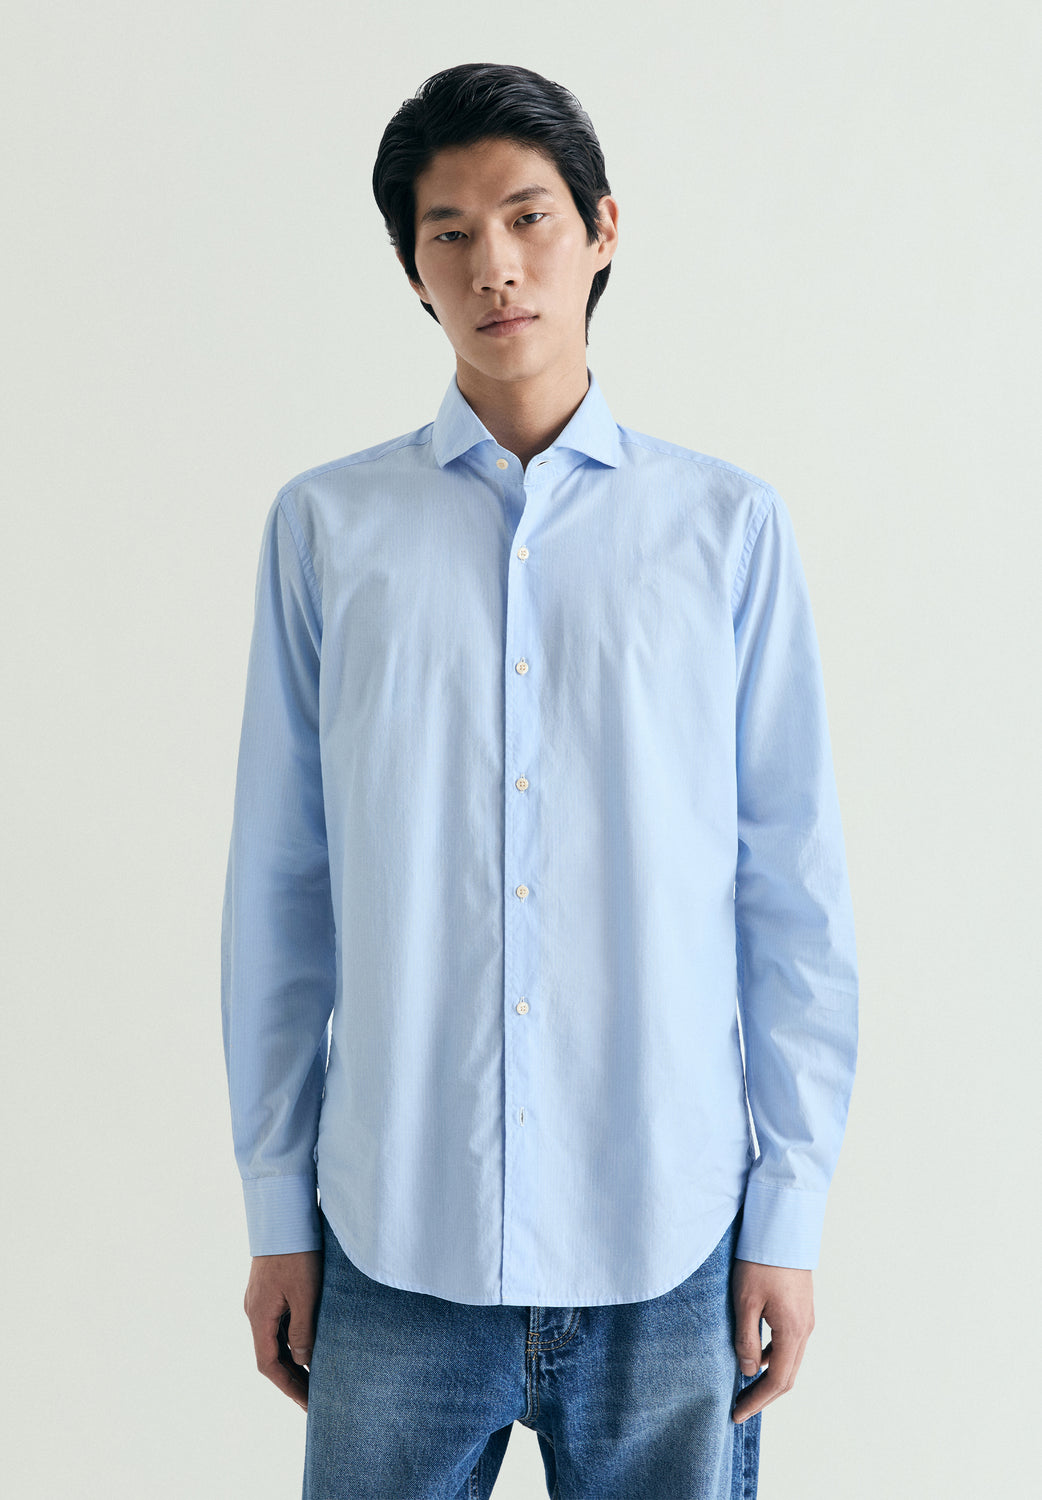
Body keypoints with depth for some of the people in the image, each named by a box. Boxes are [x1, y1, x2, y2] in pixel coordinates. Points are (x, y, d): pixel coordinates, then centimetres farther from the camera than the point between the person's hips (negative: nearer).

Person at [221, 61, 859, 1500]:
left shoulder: (729, 527, 1)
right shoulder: (326, 528, 2)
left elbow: (794, 894, 2)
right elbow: (279, 884, 4)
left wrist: (789, 1217, 1)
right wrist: (276, 1212, 4)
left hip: (669, 1247, 0)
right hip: (395, 1246, 0)